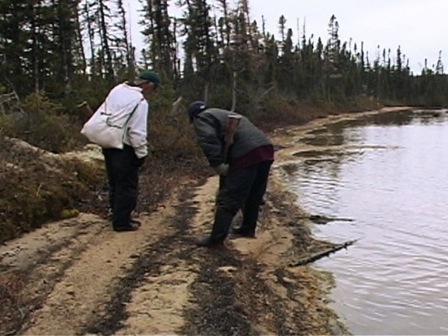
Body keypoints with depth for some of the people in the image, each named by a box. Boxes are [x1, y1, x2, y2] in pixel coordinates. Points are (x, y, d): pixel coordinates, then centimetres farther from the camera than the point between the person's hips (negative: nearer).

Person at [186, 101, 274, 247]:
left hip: (246, 154, -9)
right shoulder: (226, 115, 35)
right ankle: (248, 228, 36)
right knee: (254, 195, 23)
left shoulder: (202, 118, 8)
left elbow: (208, 140, -13)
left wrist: (218, 165, -13)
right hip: (266, 149, 9)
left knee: (228, 199, -1)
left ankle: (216, 239, 5)